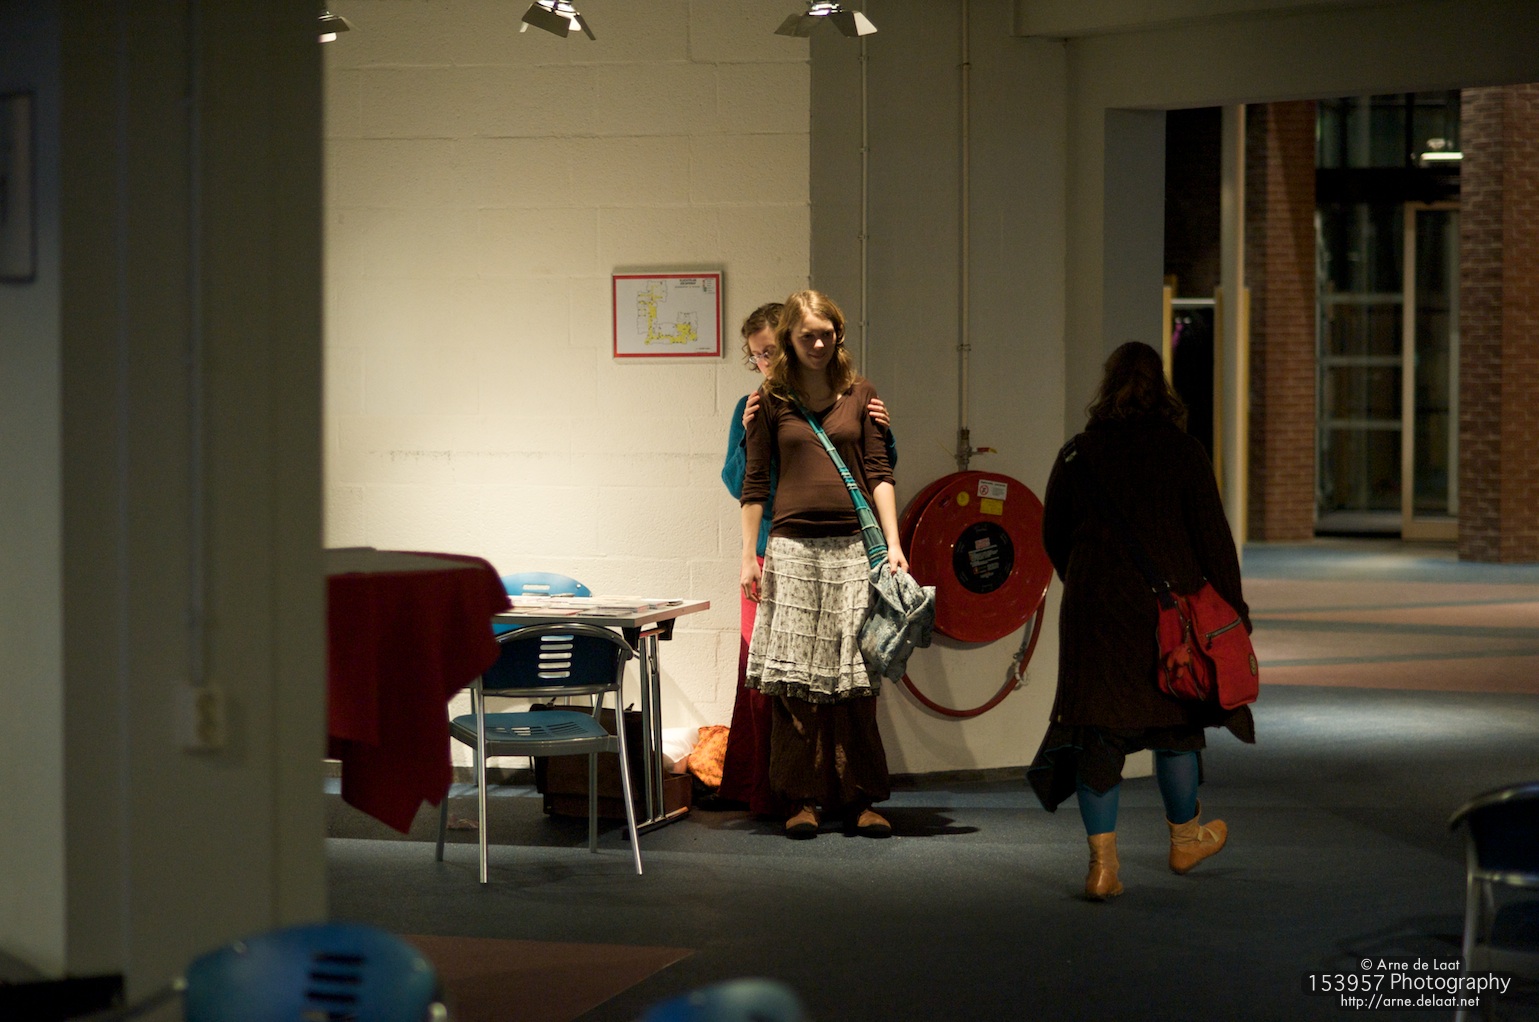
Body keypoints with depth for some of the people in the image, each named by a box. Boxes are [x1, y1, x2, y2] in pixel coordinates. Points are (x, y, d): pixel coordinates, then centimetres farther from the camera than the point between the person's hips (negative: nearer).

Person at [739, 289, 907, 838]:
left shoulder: (859, 395, 10)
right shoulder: (771, 400, 6)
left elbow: (879, 473, 8)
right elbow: (754, 483, 8)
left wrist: (893, 543, -2)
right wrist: (749, 557, 3)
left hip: (853, 547, 1)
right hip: (793, 546, -1)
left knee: (855, 679, -1)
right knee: (795, 680, -3)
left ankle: (862, 799, 5)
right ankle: (804, 798, 3)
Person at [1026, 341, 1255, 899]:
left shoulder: (1076, 455, 2)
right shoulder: (1182, 454, -6)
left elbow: (1053, 539, 10)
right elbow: (1213, 538, -6)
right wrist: (1234, 612, 1)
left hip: (1093, 608, 1)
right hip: (1169, 605, -1)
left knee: (1097, 731, 3)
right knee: (1175, 722, 17)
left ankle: (1102, 862, -4)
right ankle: (1184, 837, 35)